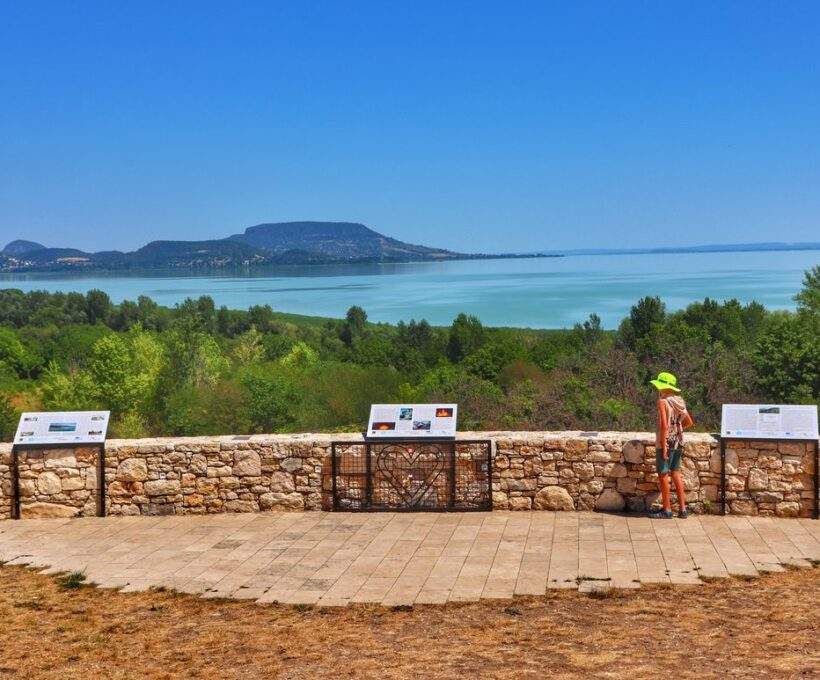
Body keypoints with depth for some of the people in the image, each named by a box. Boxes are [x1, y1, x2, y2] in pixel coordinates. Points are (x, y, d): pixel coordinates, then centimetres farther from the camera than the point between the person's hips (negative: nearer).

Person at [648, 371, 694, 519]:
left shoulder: (663, 401, -16)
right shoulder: (679, 401, 6)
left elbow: (664, 425, -23)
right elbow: (690, 422, 13)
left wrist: (663, 447, -19)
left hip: (666, 442, -7)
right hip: (678, 442, 7)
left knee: (663, 475, 4)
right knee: (675, 473, 16)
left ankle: (666, 510, 10)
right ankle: (682, 509, 18)